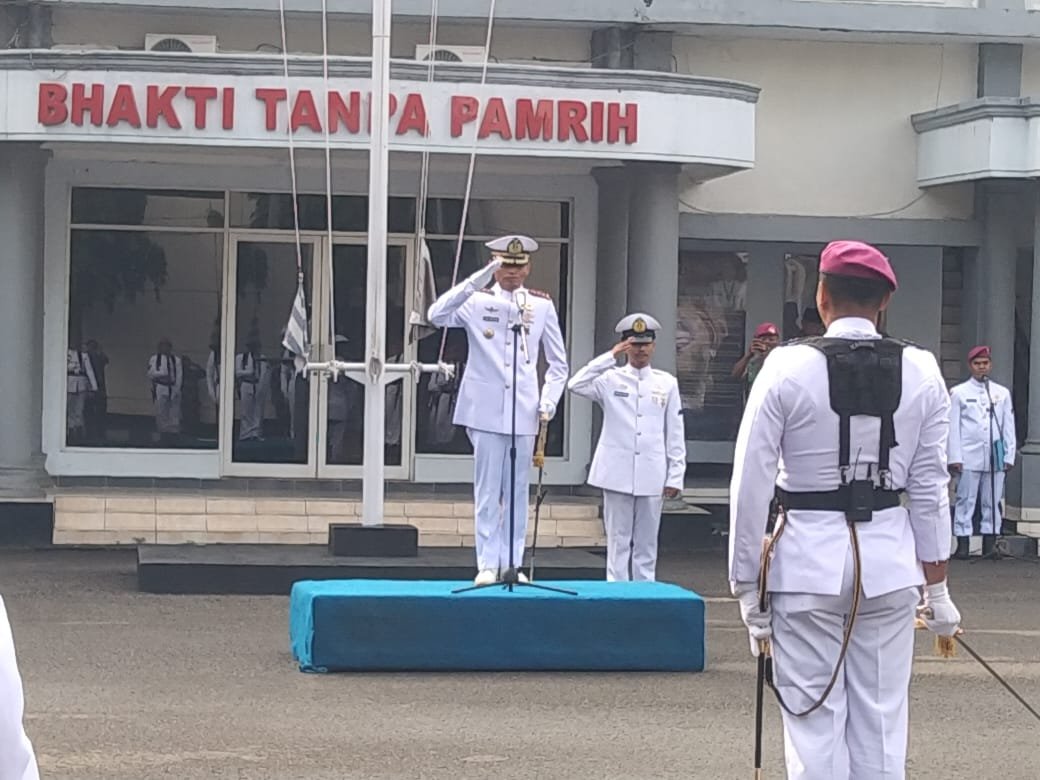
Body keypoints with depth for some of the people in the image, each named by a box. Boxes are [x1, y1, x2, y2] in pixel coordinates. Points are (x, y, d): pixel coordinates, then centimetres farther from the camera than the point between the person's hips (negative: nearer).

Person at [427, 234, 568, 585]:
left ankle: (512, 563, 13)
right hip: (486, 410, -2)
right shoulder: (477, 301, 2)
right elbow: (436, 316, -17)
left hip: (524, 413, 2)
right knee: (487, 490, 1)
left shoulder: (542, 305, 8)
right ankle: (488, 564, 5)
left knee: (518, 491, 6)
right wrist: (475, 282, -24)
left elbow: (558, 363, 13)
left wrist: (549, 400, -2)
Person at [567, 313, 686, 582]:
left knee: (646, 543, 7)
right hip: (617, 475, -1)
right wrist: (610, 357, -14)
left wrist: (675, 476, 3)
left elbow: (675, 434, 8)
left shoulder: (667, 383, 8)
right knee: (618, 541, 3)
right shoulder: (611, 379, 4)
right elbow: (576, 385, -15)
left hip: (652, 476, 1)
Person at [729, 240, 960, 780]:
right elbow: (929, 489, 3)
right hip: (889, 560, 3)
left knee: (816, 722, 3)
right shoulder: (921, 373, 0)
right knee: (881, 724, 8)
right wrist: (937, 589, 11)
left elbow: (752, 485, -7)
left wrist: (747, 588, 1)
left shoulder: (788, 368, -8)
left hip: (808, 558, -2)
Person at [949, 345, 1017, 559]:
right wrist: (955, 457, -4)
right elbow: (953, 426, 3)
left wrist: (1009, 456, 6)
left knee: (993, 501, 3)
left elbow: (1009, 427, 13)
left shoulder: (1002, 393, 13)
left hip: (995, 457, 2)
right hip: (969, 457, -2)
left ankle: (990, 541, 8)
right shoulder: (958, 393, 6)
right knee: (965, 500, -4)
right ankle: (963, 543, -2)